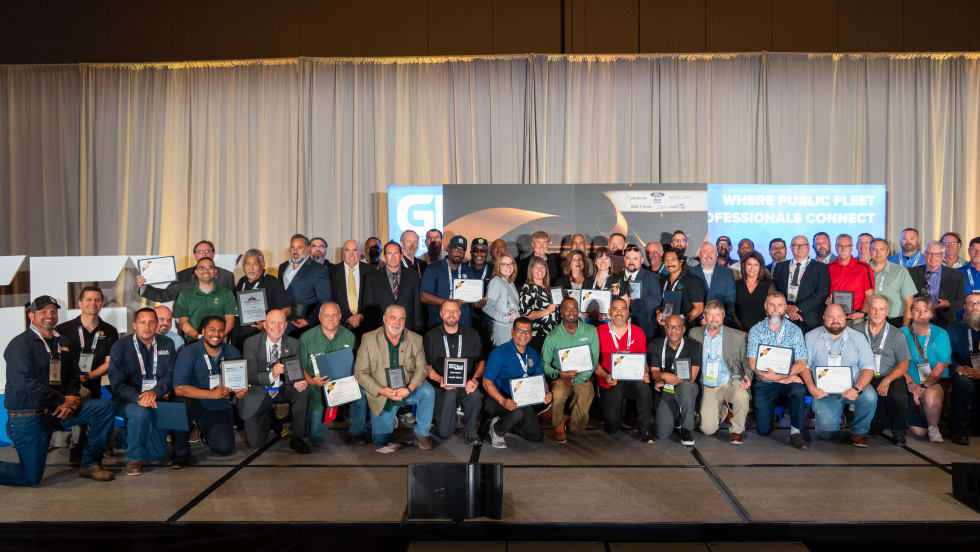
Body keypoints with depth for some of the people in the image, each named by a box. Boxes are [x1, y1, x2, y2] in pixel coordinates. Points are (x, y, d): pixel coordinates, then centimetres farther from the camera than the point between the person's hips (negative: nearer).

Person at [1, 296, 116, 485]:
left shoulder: (62, 342, 12)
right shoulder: (20, 344, -10)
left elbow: (73, 377, 15)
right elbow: (23, 382, -21)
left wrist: (71, 401, -6)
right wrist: (63, 400, -18)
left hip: (57, 411, 6)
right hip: (28, 417, -6)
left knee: (105, 407, -9)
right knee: (31, 477, -7)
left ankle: (89, 464, -1)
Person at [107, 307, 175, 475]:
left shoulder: (166, 344, 6)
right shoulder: (120, 347, -3)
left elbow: (170, 376, 0)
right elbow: (117, 383, -10)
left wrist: (154, 392, -21)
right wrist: (138, 398, -27)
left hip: (156, 400, 3)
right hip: (127, 401, -3)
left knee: (158, 453, -4)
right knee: (140, 412, -38)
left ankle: (127, 436, 28)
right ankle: (133, 458, -14)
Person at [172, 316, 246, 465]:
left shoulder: (232, 353, 1)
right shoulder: (189, 352, -12)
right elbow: (179, 388, -22)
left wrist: (241, 392, -21)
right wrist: (212, 394, -33)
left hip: (220, 409, 3)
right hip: (195, 405, -3)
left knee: (225, 448, -15)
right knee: (180, 404, -36)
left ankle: (206, 432, 24)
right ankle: (181, 452, -10)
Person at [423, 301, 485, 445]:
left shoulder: (472, 334, 9)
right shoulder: (430, 337, 4)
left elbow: (481, 361, 9)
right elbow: (427, 366, 3)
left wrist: (475, 379, -11)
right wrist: (441, 380, -17)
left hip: (465, 385, 2)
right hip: (441, 387, -1)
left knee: (475, 394, -35)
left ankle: (470, 432, -10)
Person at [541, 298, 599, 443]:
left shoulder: (590, 331, -1)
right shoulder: (553, 336, -3)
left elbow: (594, 360, -3)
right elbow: (544, 363, 0)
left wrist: (575, 379, -14)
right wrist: (560, 374, -21)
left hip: (583, 378, 0)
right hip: (561, 378, 0)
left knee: (578, 428, -12)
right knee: (558, 394, -36)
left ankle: (570, 420, 28)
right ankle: (559, 425, -4)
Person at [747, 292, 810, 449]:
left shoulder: (794, 330, 1)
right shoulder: (756, 330, 0)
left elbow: (801, 364, -6)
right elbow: (753, 364, -8)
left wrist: (779, 376, -22)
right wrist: (784, 378, -16)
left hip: (788, 379, 0)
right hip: (763, 383, 0)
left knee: (799, 390, -35)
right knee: (763, 429, -6)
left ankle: (796, 432, -20)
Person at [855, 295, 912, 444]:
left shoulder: (897, 335, 8)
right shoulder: (857, 331, 9)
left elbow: (904, 364, 3)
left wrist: (887, 380, -14)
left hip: (891, 377, 1)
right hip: (866, 379, -1)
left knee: (899, 397, -32)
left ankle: (898, 432, -4)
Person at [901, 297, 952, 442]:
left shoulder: (941, 334, 4)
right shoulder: (903, 333, 6)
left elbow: (941, 367, -4)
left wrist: (924, 386, -16)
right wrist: (911, 384, -15)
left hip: (936, 382, -1)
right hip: (911, 384, 1)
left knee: (930, 396, -37)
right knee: (918, 431, -8)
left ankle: (934, 428, -8)